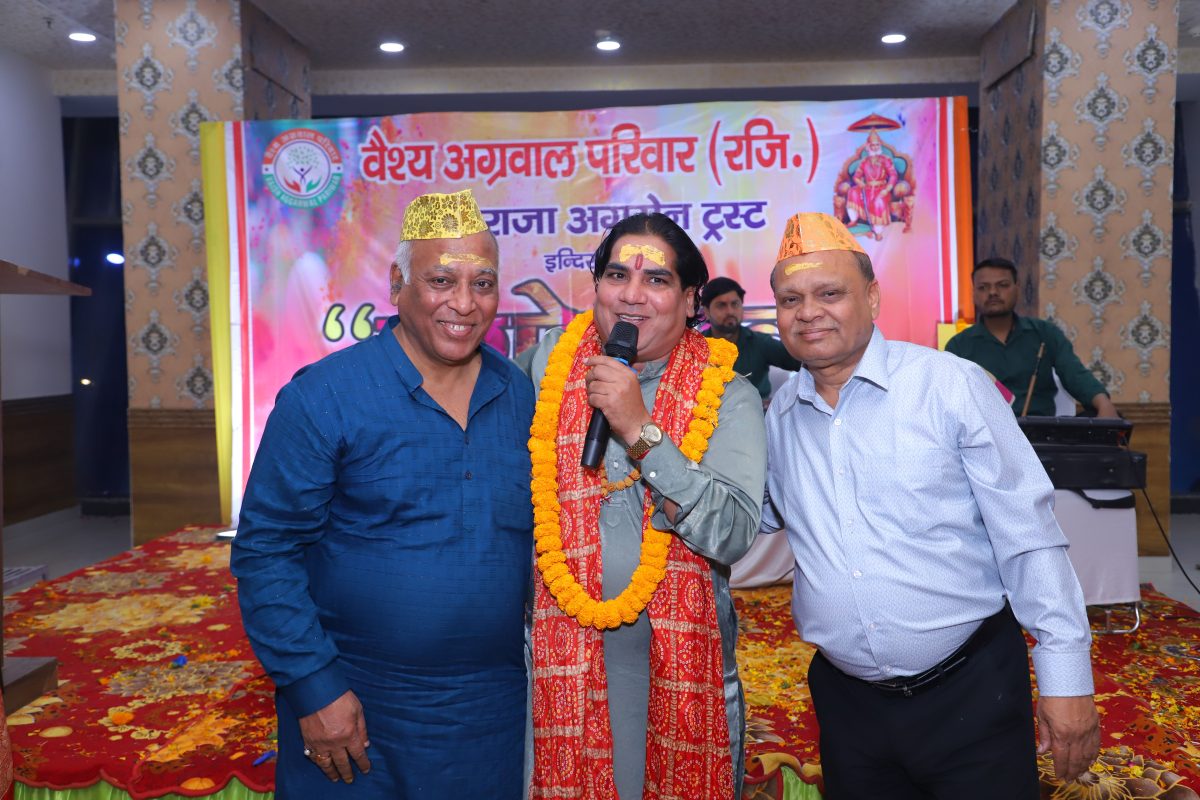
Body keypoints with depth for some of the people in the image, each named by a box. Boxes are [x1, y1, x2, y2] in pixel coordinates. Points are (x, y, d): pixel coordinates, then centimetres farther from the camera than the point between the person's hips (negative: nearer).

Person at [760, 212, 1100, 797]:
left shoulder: (950, 386, -10)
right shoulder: (777, 416, 2)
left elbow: (1028, 534, -9)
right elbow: (755, 517, 15)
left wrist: (1065, 676, -10)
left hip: (971, 689, -3)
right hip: (846, 701, 4)